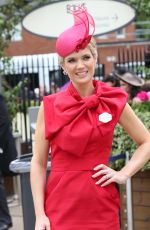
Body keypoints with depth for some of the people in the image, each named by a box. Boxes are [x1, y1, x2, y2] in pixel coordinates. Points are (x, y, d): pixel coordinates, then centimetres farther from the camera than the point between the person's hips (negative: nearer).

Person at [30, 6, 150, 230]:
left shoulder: (114, 100, 0)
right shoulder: (50, 106, -2)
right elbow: (38, 163, 0)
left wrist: (124, 174, -1)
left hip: (101, 206, 1)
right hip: (60, 207, 0)